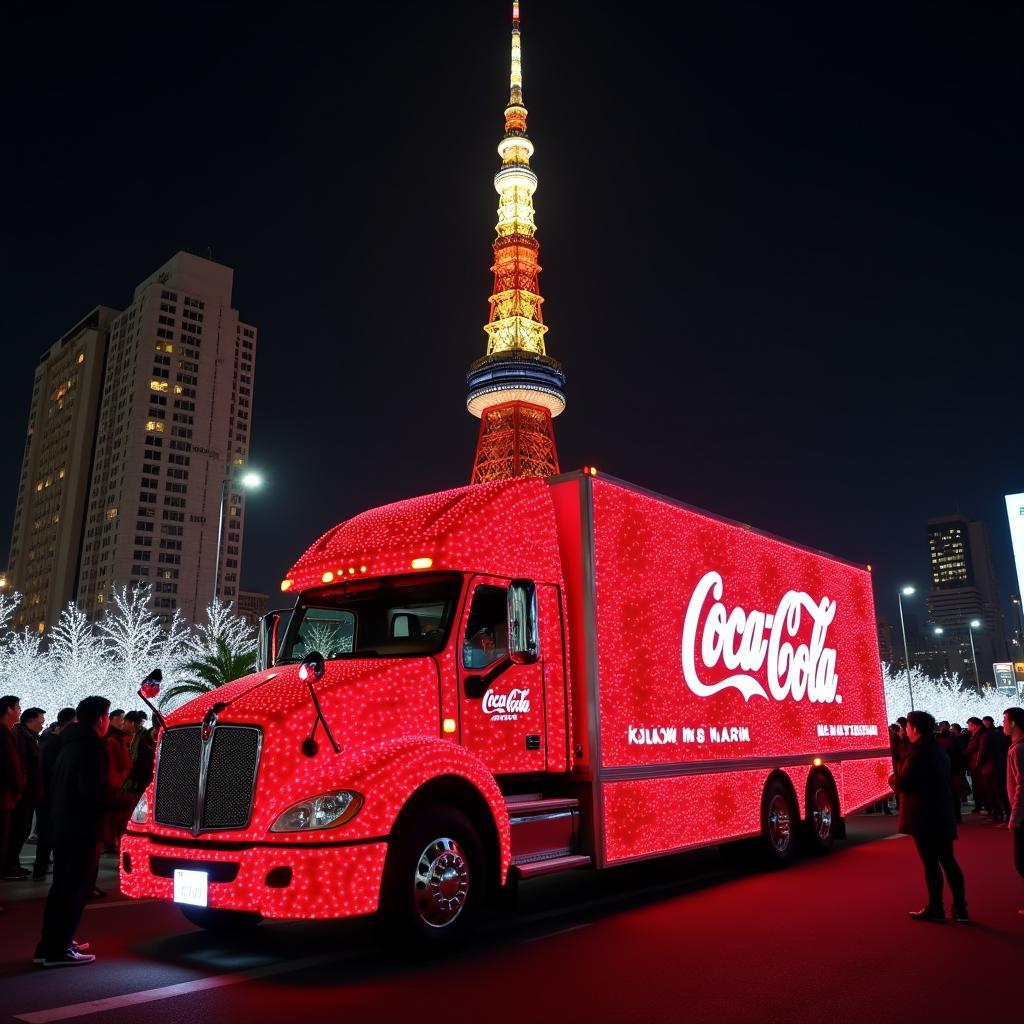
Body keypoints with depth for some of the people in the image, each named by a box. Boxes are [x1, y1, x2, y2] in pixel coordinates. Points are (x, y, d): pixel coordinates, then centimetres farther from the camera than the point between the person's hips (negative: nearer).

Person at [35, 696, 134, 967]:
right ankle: (58, 950, -1)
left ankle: (49, 945, 23)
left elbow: (57, 785, 20)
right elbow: (96, 792, -23)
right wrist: (126, 799, -10)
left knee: (62, 887, 17)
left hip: (62, 827, 10)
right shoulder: (92, 746, -16)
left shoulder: (71, 744, 14)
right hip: (81, 830, -10)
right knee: (76, 889, -4)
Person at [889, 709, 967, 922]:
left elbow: (903, 784, -21)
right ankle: (960, 908, 15)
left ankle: (935, 909, 7)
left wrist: (892, 778, 0)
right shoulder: (938, 750, 12)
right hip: (943, 815, 9)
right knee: (947, 860, 12)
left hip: (925, 818, -9)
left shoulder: (918, 751, -17)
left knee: (930, 863, 0)